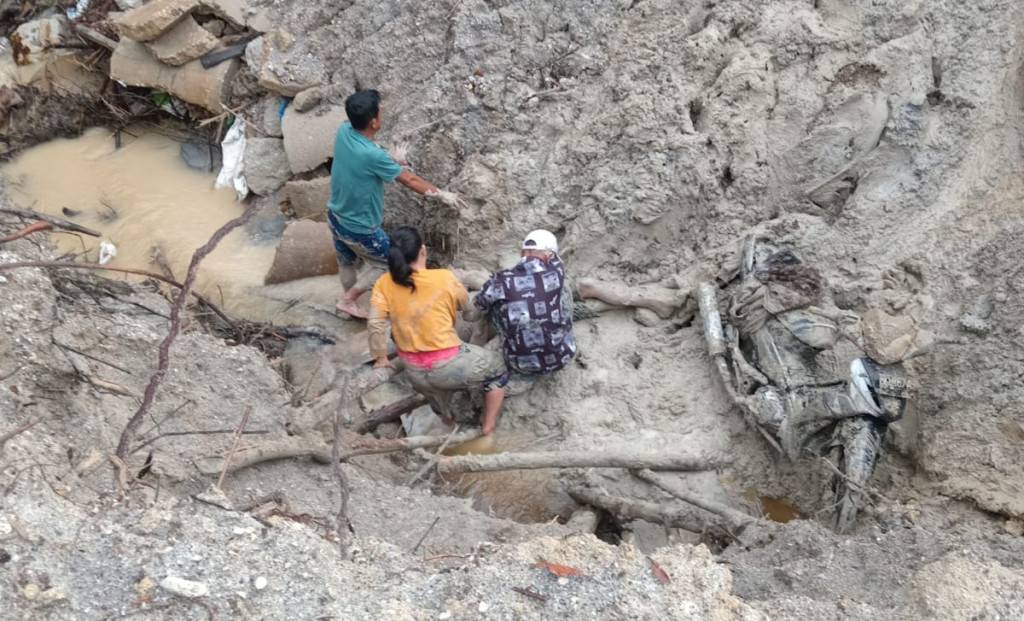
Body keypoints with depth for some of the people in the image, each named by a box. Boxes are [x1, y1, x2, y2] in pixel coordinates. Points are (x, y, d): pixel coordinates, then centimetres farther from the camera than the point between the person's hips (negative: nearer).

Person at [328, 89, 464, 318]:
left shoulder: (344, 132, -13)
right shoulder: (373, 155, -34)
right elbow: (409, 180, -21)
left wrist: (394, 160, 19)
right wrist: (442, 195, -8)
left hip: (335, 216, 7)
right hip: (359, 228, -7)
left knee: (347, 263, 29)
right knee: (385, 262, 20)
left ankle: (350, 301, 50)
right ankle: (349, 299, 23)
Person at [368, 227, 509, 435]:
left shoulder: (384, 284, -7)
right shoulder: (444, 278, -14)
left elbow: (375, 324, -7)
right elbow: (465, 304, 5)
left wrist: (381, 357, 8)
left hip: (415, 374, 5)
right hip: (449, 367, -4)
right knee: (497, 365, 23)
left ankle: (445, 417, 56)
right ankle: (488, 426, 26)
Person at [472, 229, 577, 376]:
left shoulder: (502, 281, -13)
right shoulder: (556, 272, -13)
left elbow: (477, 305, 9)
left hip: (522, 366, -1)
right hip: (561, 358, 1)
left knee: (491, 306, 13)